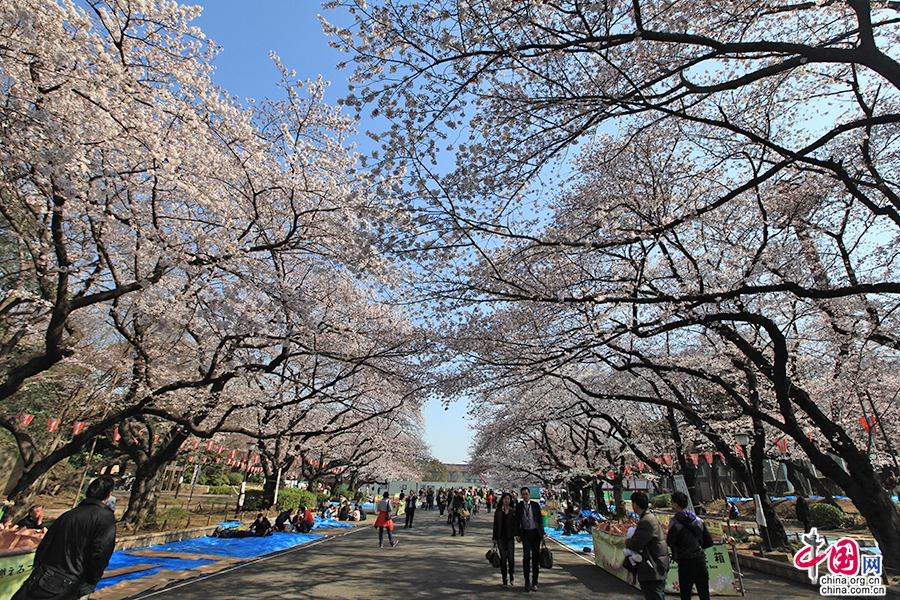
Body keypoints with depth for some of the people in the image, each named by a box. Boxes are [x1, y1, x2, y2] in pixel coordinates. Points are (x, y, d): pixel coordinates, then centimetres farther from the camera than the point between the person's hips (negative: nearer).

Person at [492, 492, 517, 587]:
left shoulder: (513, 511, 2)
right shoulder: (498, 511, 3)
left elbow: (516, 524, 3)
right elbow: (495, 525, 5)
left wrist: (517, 534, -12)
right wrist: (494, 538, 3)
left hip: (510, 537, 0)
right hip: (501, 537, 0)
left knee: (511, 558, -2)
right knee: (503, 558, 4)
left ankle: (511, 577, 22)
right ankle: (504, 580, 15)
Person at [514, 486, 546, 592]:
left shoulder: (535, 505, 3)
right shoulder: (519, 506, 3)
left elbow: (540, 519, 5)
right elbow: (517, 521, 5)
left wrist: (542, 534, 1)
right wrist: (517, 534, -2)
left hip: (535, 533, 1)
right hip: (525, 533, 0)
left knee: (535, 558, 5)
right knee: (526, 557, -9)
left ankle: (534, 582, 17)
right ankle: (527, 581, 10)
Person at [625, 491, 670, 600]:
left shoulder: (646, 521, -21)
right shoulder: (651, 518, 13)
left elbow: (635, 544, -24)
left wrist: (627, 542, -4)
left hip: (653, 572, -11)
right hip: (658, 570, 11)